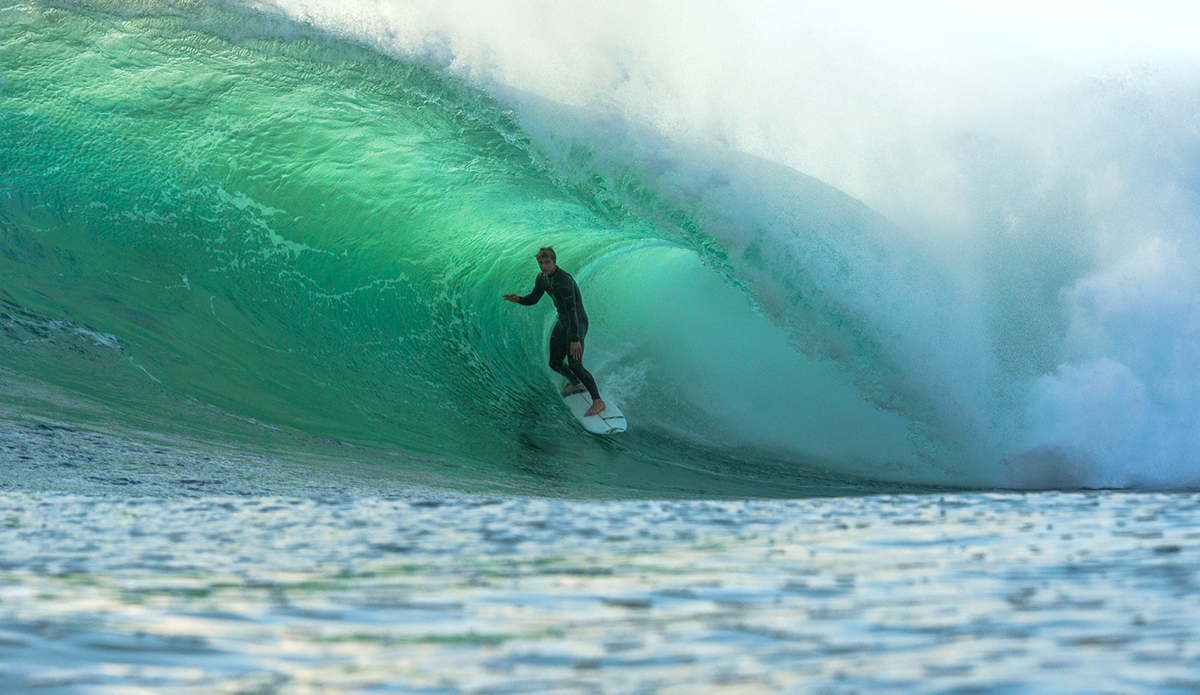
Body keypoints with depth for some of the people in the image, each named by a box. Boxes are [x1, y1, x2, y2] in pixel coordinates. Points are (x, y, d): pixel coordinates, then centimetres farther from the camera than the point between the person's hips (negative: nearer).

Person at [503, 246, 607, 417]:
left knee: (575, 365, -21)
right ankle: (575, 384, 46)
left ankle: (598, 401, -13)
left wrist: (575, 339, -35)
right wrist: (519, 300, -8)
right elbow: (533, 299, 16)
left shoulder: (563, 280, -27)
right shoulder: (542, 278, 2)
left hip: (577, 322, -9)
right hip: (562, 322, 9)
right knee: (555, 364, 17)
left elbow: (572, 310, -31)